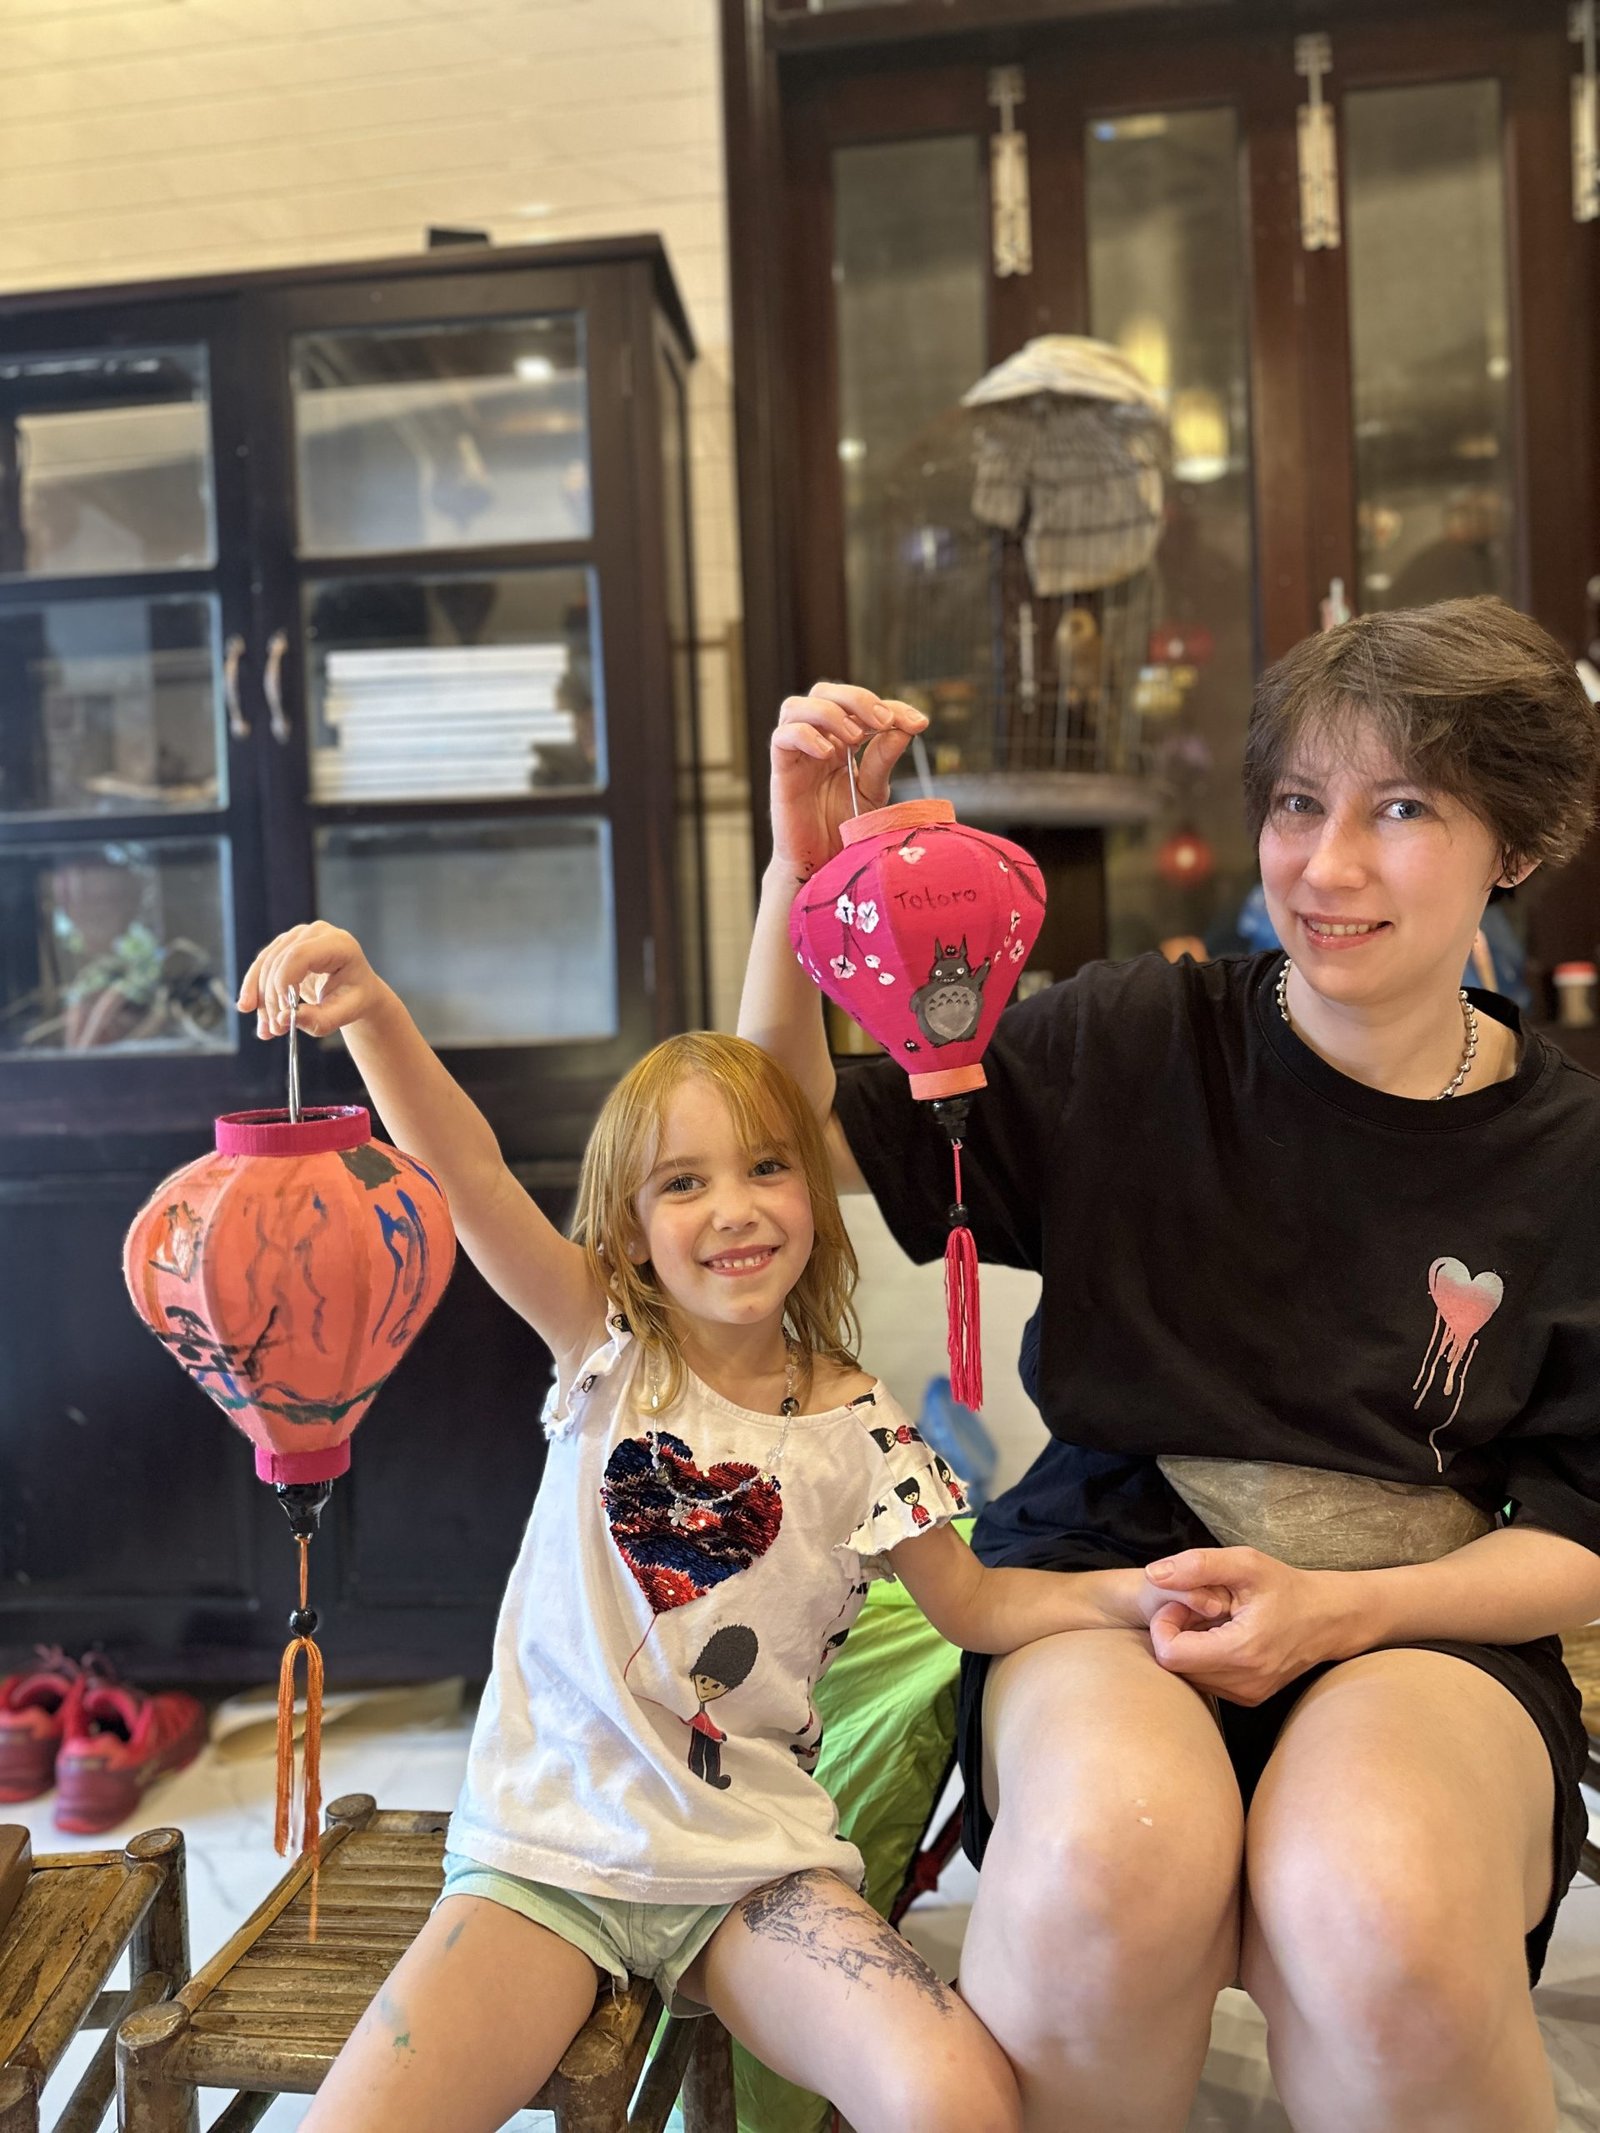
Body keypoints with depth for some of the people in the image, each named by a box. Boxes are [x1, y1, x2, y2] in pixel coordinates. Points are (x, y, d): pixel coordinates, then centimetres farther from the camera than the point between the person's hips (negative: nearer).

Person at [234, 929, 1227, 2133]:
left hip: (755, 1867, 1)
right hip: (548, 1847, 0)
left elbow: (974, 1603, 10)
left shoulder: (855, 1424, -1)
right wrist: (371, 1008, -32)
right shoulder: (609, 1352, -3)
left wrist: (1125, 1594, -8)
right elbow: (468, 1167, -17)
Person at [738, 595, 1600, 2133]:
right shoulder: (1137, 1041, 0)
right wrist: (802, 879, -15)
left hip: (1421, 1624, 1)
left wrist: (1341, 1608, -13)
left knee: (1376, 1909, -35)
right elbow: (803, 1149, 0)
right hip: (1107, 1570, 0)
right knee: (1118, 1846, -35)